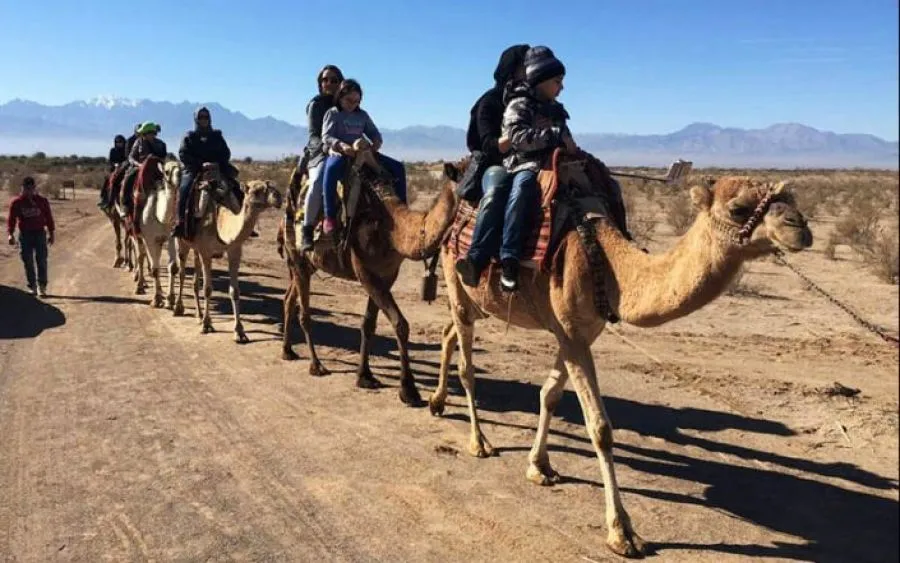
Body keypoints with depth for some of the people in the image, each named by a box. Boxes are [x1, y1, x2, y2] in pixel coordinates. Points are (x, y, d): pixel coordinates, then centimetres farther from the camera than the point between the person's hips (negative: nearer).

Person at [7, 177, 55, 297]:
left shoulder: (42, 201, 3)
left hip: (40, 233, 0)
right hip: (24, 234, 0)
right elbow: (11, 218, 0)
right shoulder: (16, 202, 1)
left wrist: (51, 233, 5)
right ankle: (33, 287, 11)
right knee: (28, 262, 2)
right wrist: (11, 234, -12)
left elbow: (48, 217, 7)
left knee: (42, 261, -4)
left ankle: (42, 286, 3)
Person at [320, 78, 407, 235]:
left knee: (398, 167, -4)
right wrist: (342, 145, -27)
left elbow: (375, 134, 19)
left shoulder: (363, 115, 20)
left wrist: (377, 143, -7)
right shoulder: (332, 113, 5)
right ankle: (330, 217, -40)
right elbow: (326, 137, -7)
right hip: (338, 153, -6)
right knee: (332, 168, -43)